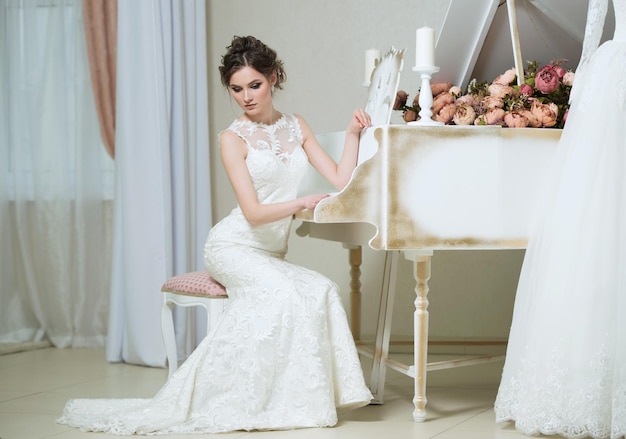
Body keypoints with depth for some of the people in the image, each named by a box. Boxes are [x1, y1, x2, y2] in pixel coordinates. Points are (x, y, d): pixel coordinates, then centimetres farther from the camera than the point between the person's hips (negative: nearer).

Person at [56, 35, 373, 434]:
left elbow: (341, 181, 2)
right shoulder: (234, 138, -4)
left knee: (320, 292, -27)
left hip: (273, 254, 5)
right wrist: (300, 203, -23)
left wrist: (352, 135, -8)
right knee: (284, 292, -34)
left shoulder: (297, 127, 11)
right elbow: (253, 212, -14)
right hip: (235, 247, -5)